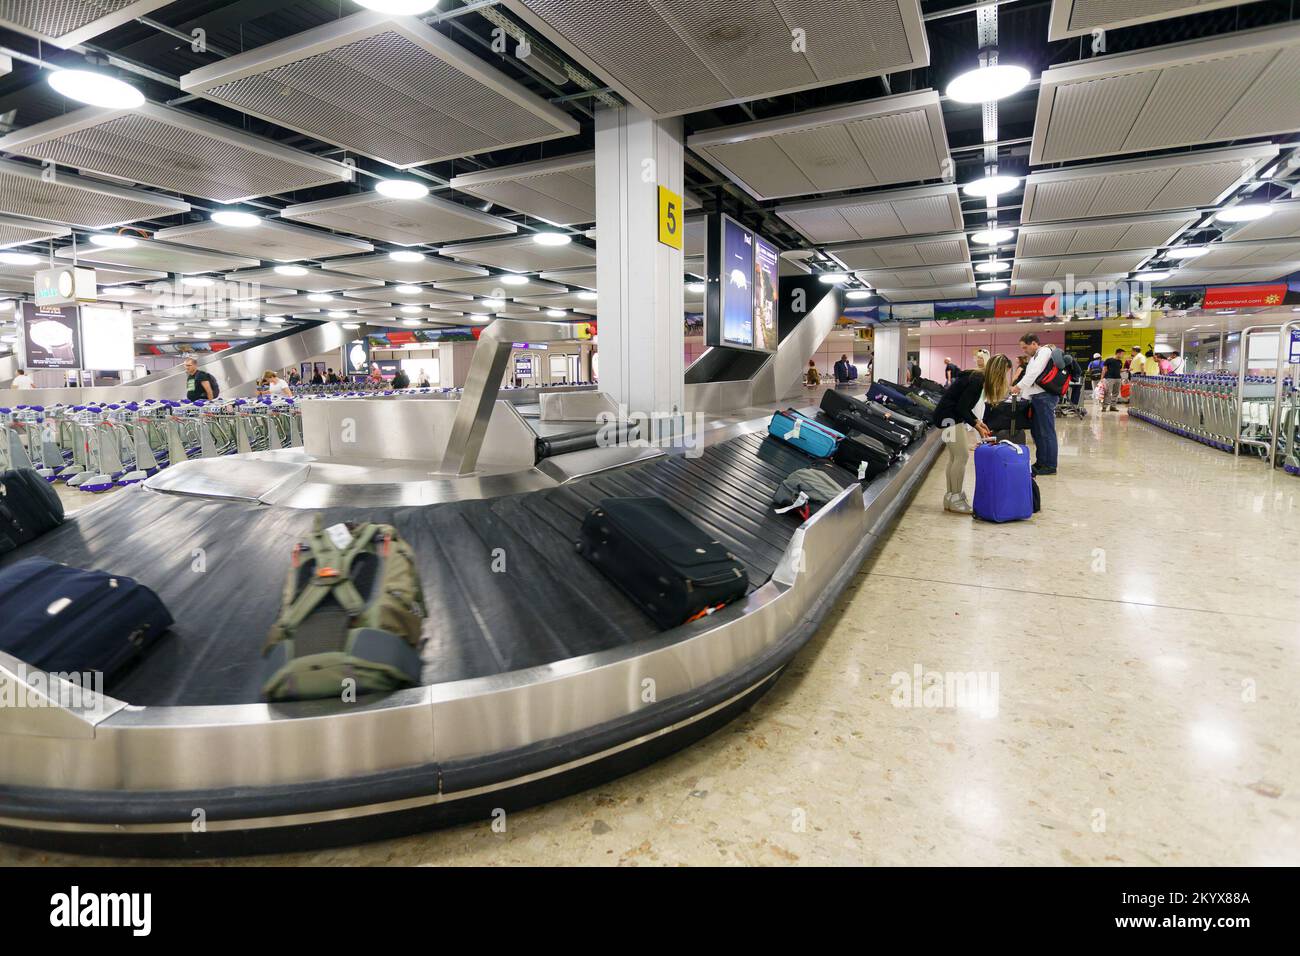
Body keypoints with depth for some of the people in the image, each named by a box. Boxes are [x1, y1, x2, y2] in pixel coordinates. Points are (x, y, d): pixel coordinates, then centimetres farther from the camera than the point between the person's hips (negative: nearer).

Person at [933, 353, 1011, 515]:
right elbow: (961, 408, -20)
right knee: (962, 456, -10)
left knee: (955, 457, 10)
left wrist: (977, 421, 1)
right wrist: (976, 425, -12)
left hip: (956, 417, 10)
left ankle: (950, 498, 15)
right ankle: (955, 500, -5)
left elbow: (967, 406, 13)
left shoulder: (981, 380, 9)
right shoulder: (977, 381, -20)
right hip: (950, 417, -10)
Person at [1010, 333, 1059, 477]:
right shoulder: (1034, 357, 22)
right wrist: (1022, 396, 13)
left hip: (1044, 396, -9)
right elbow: (1029, 376, 19)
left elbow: (1034, 373, -18)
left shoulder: (1045, 351, -7)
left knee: (1046, 432, -5)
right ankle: (1041, 462, 21)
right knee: (1036, 431, 13)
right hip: (1036, 397, 9)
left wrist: (1018, 386, -17)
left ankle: (1050, 466, 0)